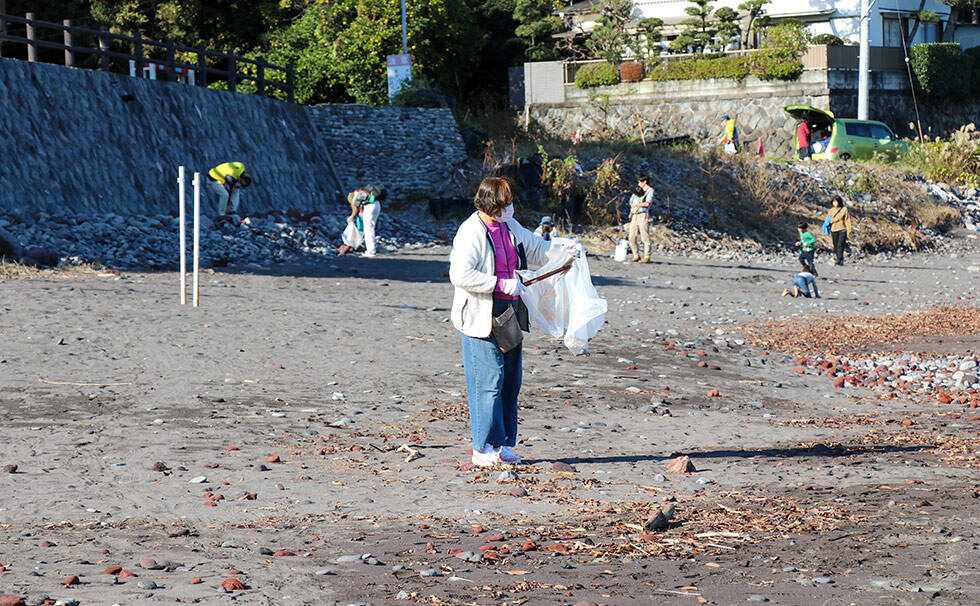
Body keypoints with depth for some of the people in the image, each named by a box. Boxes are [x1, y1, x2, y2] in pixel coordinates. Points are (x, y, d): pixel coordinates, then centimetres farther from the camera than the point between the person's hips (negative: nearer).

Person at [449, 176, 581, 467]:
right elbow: (460, 275, -24)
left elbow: (536, 249, 30)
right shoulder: (471, 233, -14)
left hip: (508, 316, 8)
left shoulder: (510, 228, 12)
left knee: (510, 381, 10)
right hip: (481, 319, -8)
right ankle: (484, 448, 1)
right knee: (489, 381, -7)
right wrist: (502, 284, -22)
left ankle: (504, 445, 18)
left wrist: (563, 246, 14)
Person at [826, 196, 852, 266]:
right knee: (836, 246, 1)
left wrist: (848, 230, -5)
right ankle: (840, 261, 7)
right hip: (834, 230, 4)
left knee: (840, 245, -16)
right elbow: (828, 220, 17)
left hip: (842, 230, -4)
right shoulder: (831, 210, 13)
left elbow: (847, 220, 2)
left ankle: (839, 260, -20)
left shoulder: (844, 209, 3)